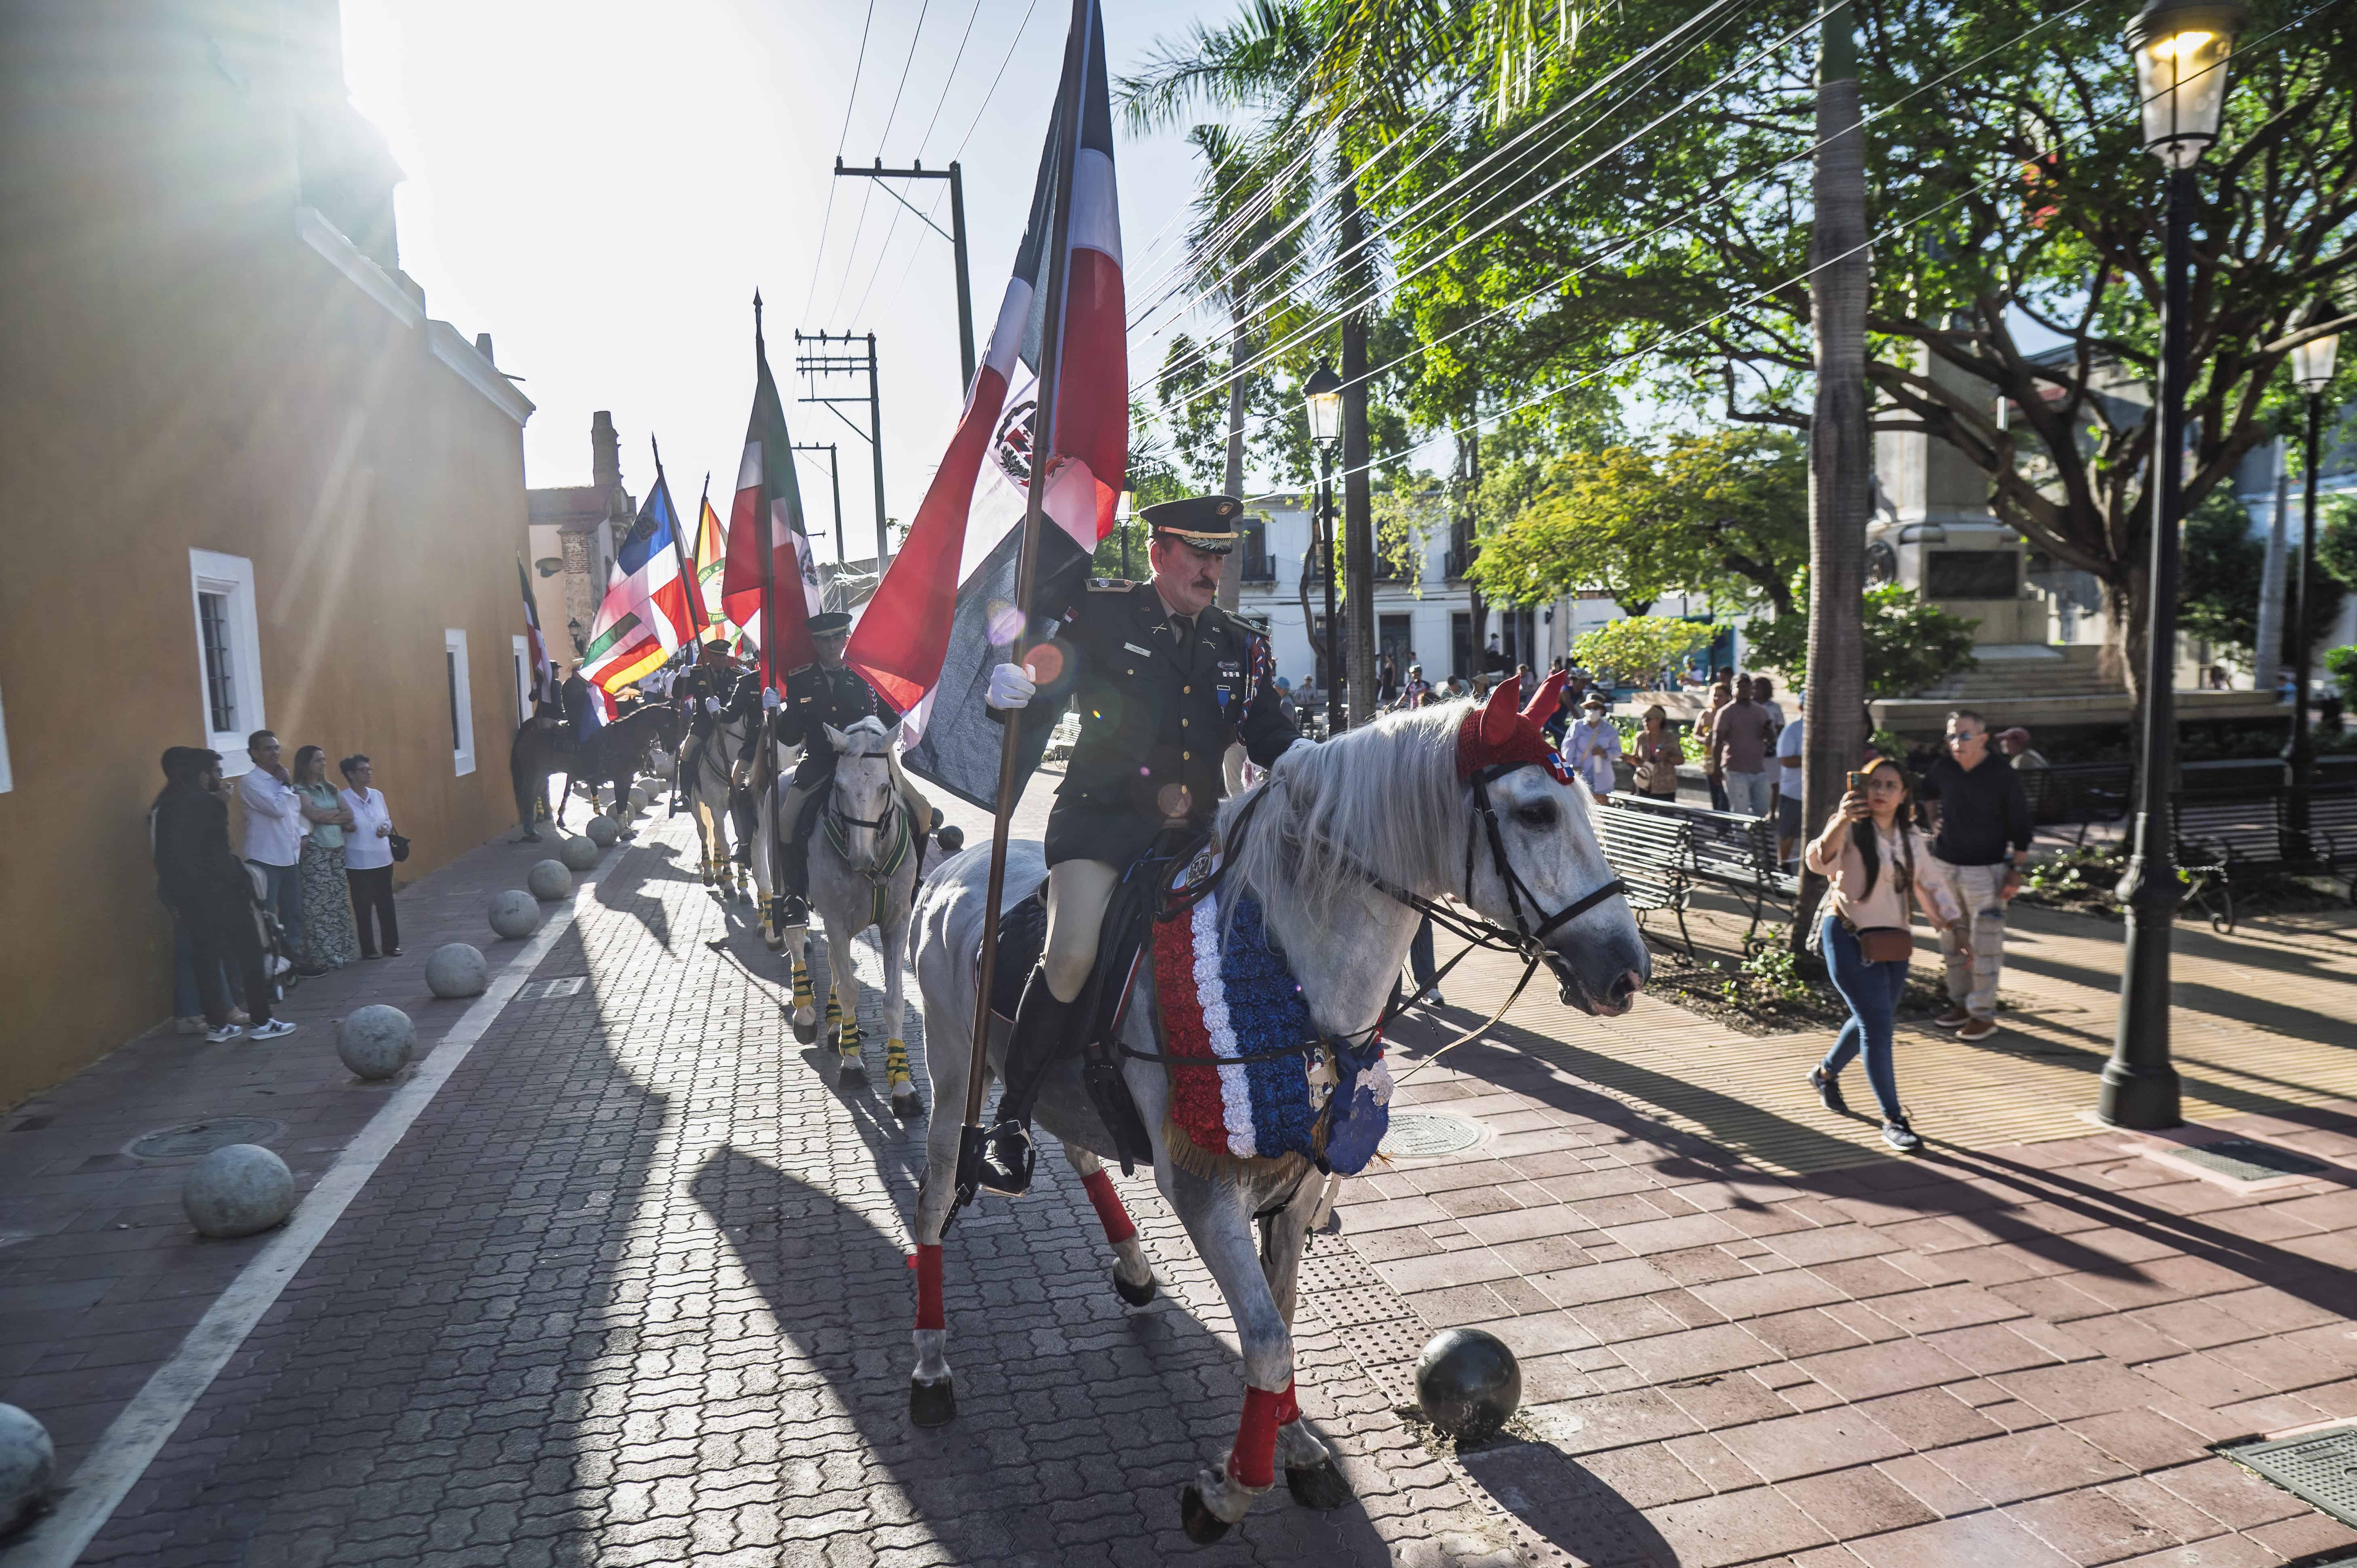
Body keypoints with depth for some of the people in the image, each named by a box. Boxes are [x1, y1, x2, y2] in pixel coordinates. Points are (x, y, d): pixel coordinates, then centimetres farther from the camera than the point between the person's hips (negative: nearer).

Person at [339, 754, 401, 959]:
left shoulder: (377, 795, 5)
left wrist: (386, 828, -4)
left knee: (386, 903, 11)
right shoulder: (343, 798, -10)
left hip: (383, 859, 5)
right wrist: (346, 826, -27)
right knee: (364, 906, 4)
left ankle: (391, 945, 21)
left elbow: (388, 819, 16)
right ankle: (369, 949, 14)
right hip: (358, 863, -5)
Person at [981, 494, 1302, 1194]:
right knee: (1074, 953, -25)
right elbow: (1038, 703, 0)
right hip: (1102, 817, -5)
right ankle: (1012, 1115, -5)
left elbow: (1272, 739, 17)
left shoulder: (1241, 645, 14)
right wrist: (1009, 689, -24)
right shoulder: (1097, 614, 1)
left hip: (1199, 825, 5)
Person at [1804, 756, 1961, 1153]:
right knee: (1877, 1022, -10)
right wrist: (1840, 822, -52)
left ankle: (1825, 1073, 41)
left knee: (1873, 1019, 15)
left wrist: (1955, 926, 4)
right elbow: (1821, 860, -34)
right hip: (1849, 938, -7)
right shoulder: (1851, 829, -13)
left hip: (1892, 942, 7)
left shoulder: (1911, 837, 8)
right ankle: (1893, 1120, -2)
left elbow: (1932, 883, 16)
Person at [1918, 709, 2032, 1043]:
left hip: (1986, 870, -5)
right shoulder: (1943, 769, 3)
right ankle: (1961, 1002, 23)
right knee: (1952, 940, 11)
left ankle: (1983, 1014, 4)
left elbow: (2020, 827, -4)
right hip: (1946, 865, 5)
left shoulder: (2004, 776, -9)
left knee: (1984, 944, -3)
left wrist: (2016, 870, -8)